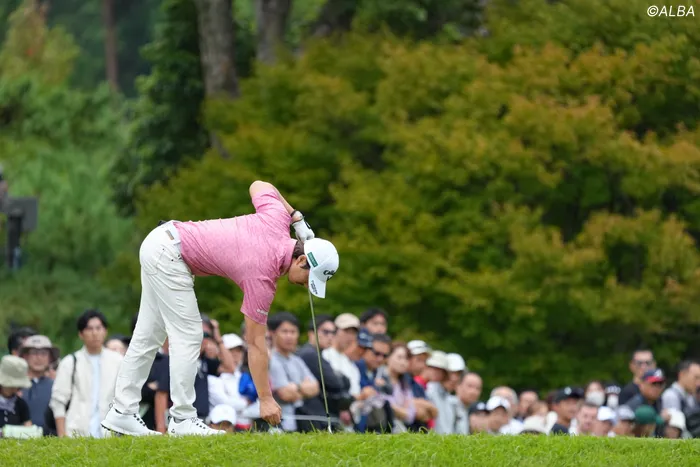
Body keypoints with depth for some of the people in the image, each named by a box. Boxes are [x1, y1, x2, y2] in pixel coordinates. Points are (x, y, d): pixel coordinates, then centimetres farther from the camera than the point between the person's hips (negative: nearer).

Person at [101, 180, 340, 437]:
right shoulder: (263, 279, -20)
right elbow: (256, 343, -13)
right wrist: (266, 399, -9)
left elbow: (258, 186, 18)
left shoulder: (277, 219, -5)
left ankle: (123, 412, 15)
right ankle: (183, 420, -5)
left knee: (148, 336, 11)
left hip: (160, 240, 10)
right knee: (188, 336, -8)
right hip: (168, 256, -10)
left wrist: (297, 217, 14)